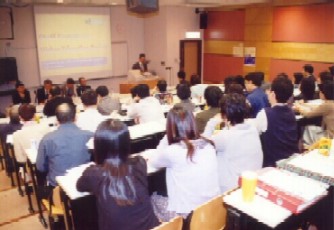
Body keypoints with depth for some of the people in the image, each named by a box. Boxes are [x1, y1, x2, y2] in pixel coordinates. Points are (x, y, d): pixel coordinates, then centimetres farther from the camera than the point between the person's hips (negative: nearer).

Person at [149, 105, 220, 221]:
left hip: (186, 214, -6)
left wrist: (167, 137, 1)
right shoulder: (208, 145, -4)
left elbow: (152, 162, 1)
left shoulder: (172, 151, -20)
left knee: (153, 198, 23)